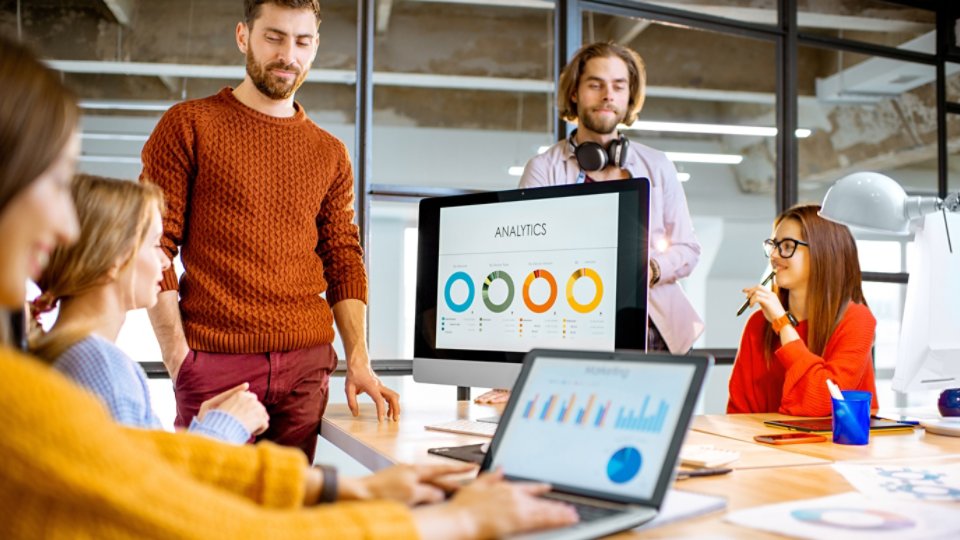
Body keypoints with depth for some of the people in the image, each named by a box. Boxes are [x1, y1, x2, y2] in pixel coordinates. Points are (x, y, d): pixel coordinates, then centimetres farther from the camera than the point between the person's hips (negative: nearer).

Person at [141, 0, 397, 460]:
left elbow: (344, 262, 13)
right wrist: (178, 357, -9)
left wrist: (358, 361, 2)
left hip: (307, 366, 3)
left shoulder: (330, 154, 15)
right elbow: (153, 250, -1)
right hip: (214, 364, -3)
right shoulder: (187, 126, 4)